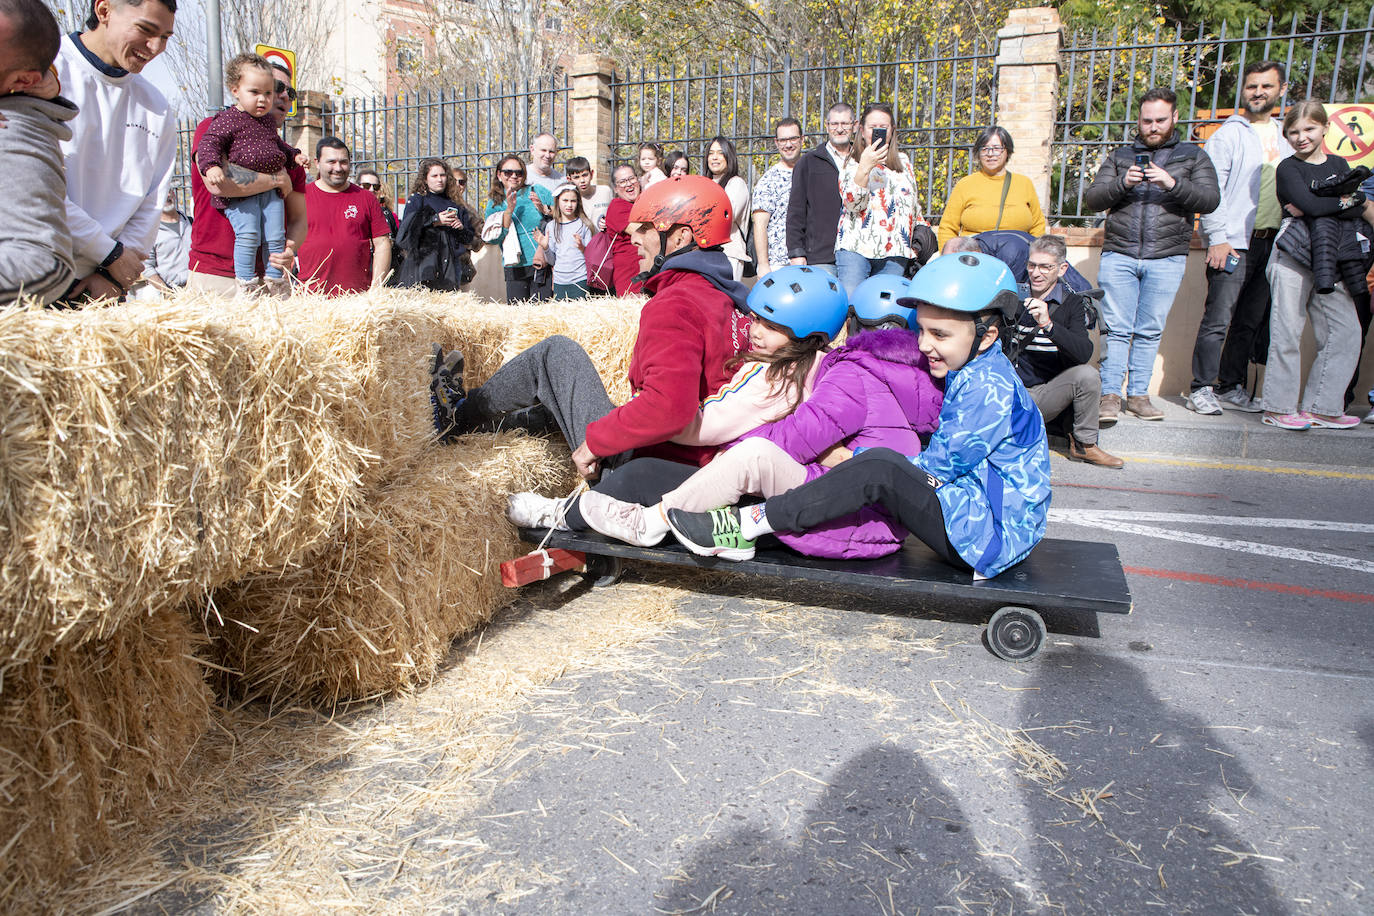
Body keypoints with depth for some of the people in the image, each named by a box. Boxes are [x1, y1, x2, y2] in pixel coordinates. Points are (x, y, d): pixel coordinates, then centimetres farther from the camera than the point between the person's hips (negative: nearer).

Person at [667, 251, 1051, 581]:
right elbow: (941, 460, 11)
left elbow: (937, 466, -18)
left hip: (993, 531, -10)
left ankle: (750, 522, -25)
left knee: (880, 469, -27)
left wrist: (854, 458, -11)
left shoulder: (990, 389, -18)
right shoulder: (973, 377, 11)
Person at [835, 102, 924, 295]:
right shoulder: (852, 163, 7)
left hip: (895, 252, 4)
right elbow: (852, 203, -9)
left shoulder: (903, 161, 20)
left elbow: (913, 204, 27)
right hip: (855, 247, -3)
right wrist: (865, 166, -19)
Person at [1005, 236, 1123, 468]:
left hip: (1045, 397, 2)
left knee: (1087, 374, -26)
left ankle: (1083, 446, -6)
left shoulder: (1071, 303, 1)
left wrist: (1048, 324, -31)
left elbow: (1085, 353, -17)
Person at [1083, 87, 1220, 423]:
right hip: (1119, 255, 0)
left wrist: (1172, 184, -17)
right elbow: (1091, 198, 6)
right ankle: (1110, 396, -1)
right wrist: (1122, 183, -13)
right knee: (1117, 329, -5)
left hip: (1166, 259, 0)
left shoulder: (1193, 156, 13)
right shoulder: (1121, 156, 16)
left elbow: (1210, 199, -1)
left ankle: (1138, 395, 11)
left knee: (1150, 331, 3)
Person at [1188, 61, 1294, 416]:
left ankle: (1231, 388, 16)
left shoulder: (1285, 137, 18)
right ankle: (1201, 389, -3)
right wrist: (1217, 237, -16)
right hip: (1234, 243, -6)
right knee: (1218, 319, -10)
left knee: (1252, 321, 8)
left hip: (1272, 243, 6)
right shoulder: (1229, 134, -1)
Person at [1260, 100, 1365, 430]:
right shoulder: (1288, 168, 0)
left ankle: (1320, 408, 10)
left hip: (1330, 264, 6)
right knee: (1287, 333, -5)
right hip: (1293, 258, -6)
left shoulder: (1339, 165, 16)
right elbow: (1310, 204, -15)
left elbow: (1357, 209, 3)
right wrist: (1343, 201, -1)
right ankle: (1278, 408, 3)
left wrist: (1317, 208, -10)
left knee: (1346, 331, 3)